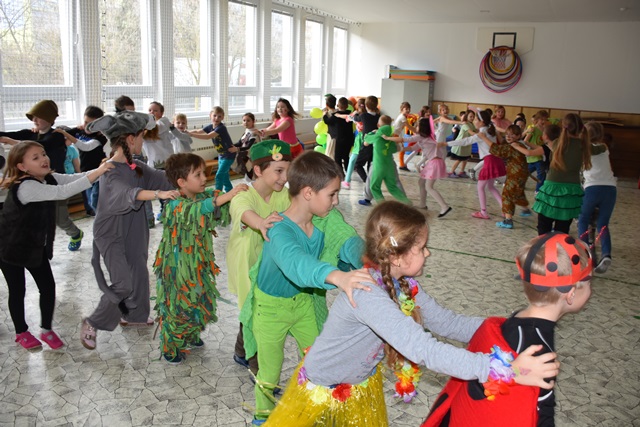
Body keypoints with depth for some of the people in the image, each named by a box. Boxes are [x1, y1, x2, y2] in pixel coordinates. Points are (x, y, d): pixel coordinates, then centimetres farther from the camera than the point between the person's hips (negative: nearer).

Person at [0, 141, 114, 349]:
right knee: (17, 291, 9)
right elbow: (63, 192, -43)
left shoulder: (48, 178, -6)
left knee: (48, 287, 6)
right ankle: (21, 332, 30)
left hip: (36, 246, 7)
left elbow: (76, 178, -16)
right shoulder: (25, 187, -32)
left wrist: (102, 169, -33)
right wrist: (97, 172, -47)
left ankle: (46, 330, 24)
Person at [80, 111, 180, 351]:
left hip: (133, 232, 9)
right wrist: (158, 193, -57)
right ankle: (92, 324, 7)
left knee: (139, 275, 17)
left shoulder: (135, 166, 3)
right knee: (123, 284, -13)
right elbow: (127, 193, -43)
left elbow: (161, 178, 2)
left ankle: (133, 316, 38)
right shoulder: (111, 171, -25)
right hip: (111, 235, -9)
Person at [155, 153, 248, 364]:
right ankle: (170, 348, 30)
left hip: (198, 265, 7)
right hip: (177, 267, -7)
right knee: (177, 305, 8)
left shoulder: (205, 195, -3)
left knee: (199, 302, 19)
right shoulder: (175, 206, -25)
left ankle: (191, 336, 45)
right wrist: (226, 196, -53)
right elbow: (195, 210, -44)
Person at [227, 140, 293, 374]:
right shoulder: (243, 197, -29)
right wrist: (261, 223, -73)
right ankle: (260, 372, 27)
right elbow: (246, 213, -51)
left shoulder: (282, 194, -8)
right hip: (247, 265, -6)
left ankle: (242, 353, 49)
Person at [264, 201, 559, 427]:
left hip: (363, 385, 7)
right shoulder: (367, 294, -39)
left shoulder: (404, 285, -12)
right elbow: (425, 351, -47)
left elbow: (446, 323, -7)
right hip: (321, 389, -7)